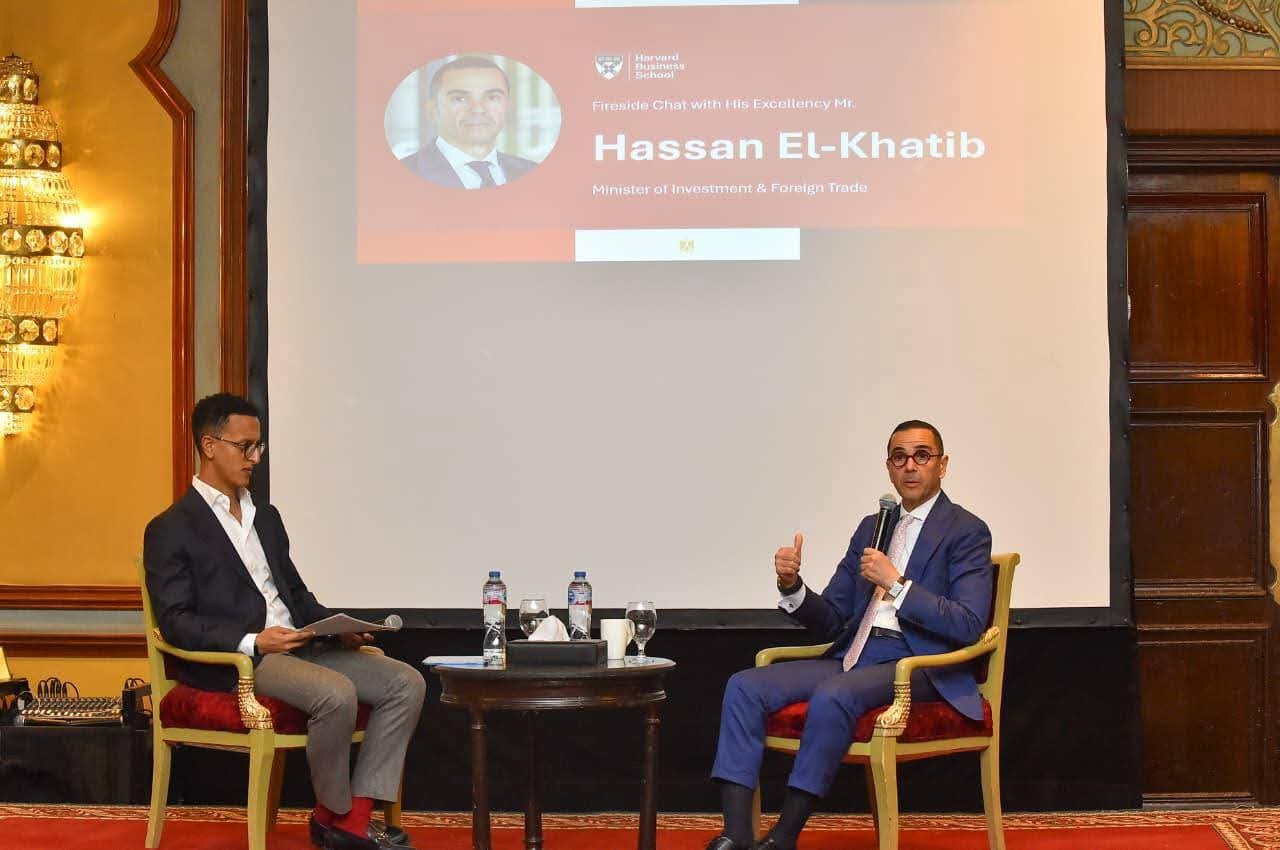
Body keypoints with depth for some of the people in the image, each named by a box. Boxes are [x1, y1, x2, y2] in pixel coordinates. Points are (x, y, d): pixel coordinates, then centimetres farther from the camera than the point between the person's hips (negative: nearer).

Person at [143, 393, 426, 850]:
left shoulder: (266, 517, 22)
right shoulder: (171, 530, -2)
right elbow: (175, 622, -10)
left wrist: (337, 625, 5)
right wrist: (252, 641, -23)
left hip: (297, 647, 8)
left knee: (406, 683, -10)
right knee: (336, 694, -32)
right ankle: (331, 813, -8)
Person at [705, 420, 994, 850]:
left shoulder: (966, 531, 1)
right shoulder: (871, 527, 21)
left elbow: (968, 625, -12)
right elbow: (830, 622, 18)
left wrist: (895, 583, -16)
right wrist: (792, 587, -2)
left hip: (916, 663, -7)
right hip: (852, 656, 7)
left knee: (832, 695, -36)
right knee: (744, 686, -13)